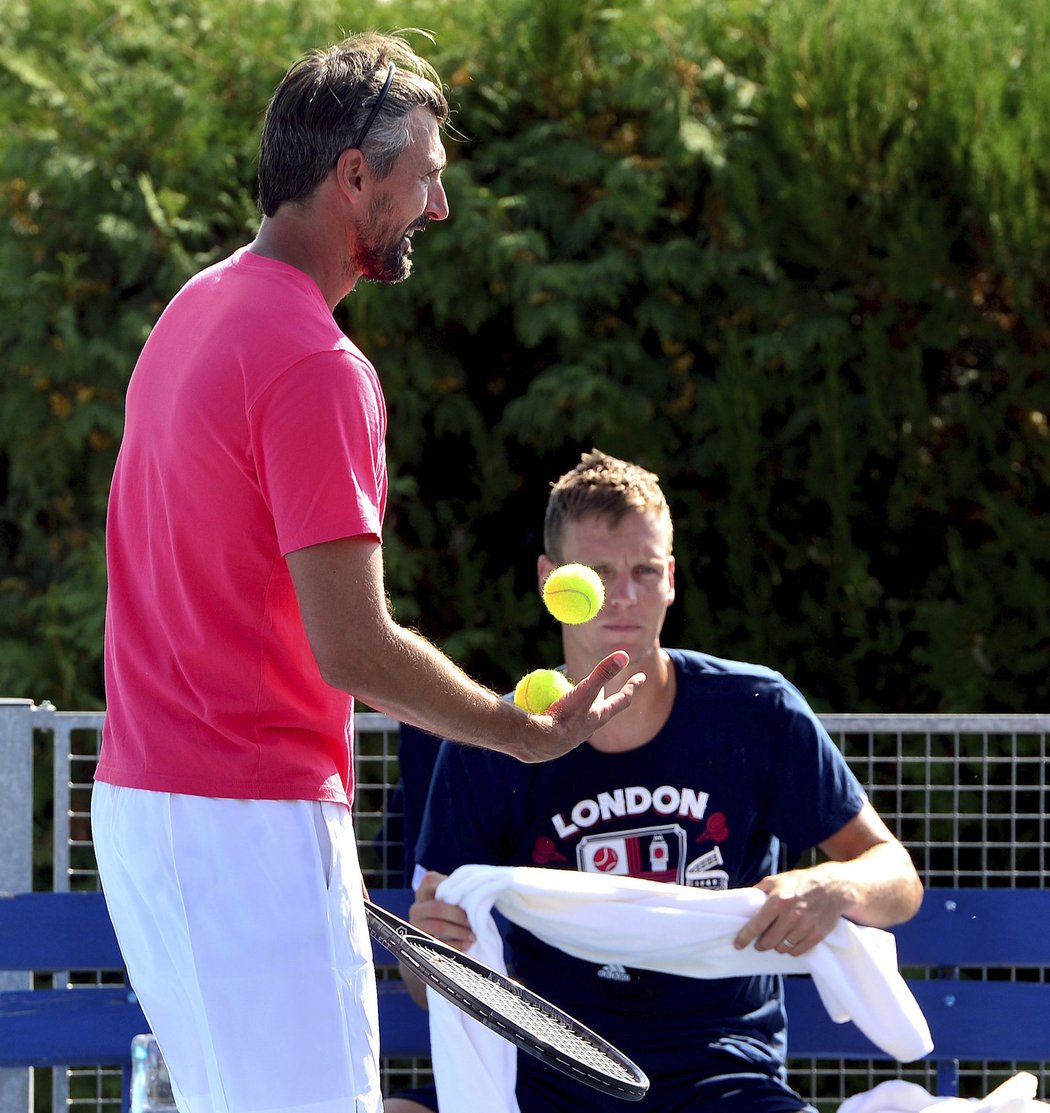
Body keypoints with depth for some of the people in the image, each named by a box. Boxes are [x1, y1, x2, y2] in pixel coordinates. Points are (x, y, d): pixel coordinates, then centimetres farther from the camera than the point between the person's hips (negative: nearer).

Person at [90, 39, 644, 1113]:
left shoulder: (196, 309, 13)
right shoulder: (317, 367, -18)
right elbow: (354, 649, -21)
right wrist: (533, 733, -7)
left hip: (141, 794, 10)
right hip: (252, 821, -10)